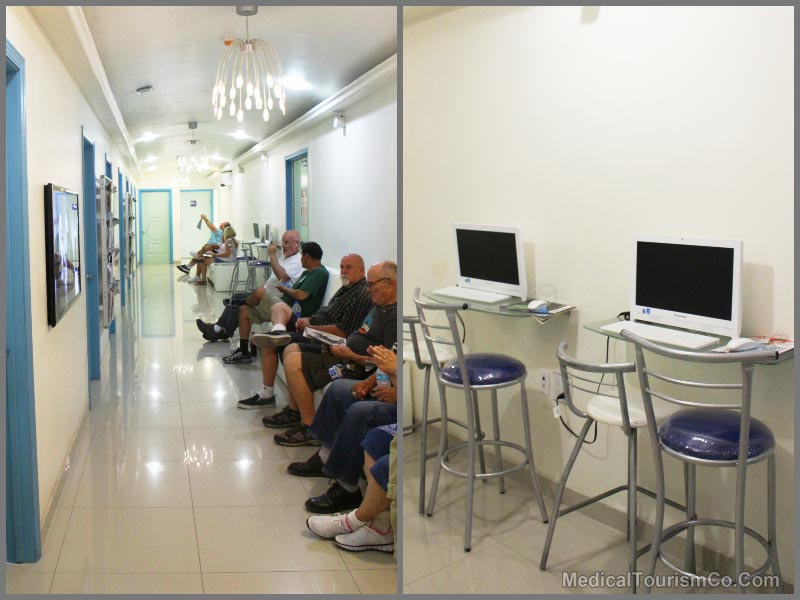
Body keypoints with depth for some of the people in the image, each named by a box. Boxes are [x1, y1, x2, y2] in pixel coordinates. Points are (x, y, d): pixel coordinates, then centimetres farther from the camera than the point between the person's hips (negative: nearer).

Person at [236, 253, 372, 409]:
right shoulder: (346, 288, 17)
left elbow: (343, 331, -23)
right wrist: (307, 320, 3)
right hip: (314, 334, 11)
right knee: (269, 342, 11)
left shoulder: (362, 295, -16)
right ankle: (266, 394, 13)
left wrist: (309, 326, -14)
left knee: (292, 350, -35)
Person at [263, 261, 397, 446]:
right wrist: (339, 347, 4)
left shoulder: (395, 317, -19)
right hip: (349, 357, 11)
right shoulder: (380, 307, 14)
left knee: (293, 362, -17)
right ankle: (295, 411, 18)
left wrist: (352, 356, -20)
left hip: (358, 369, -11)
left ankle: (310, 428, -9)